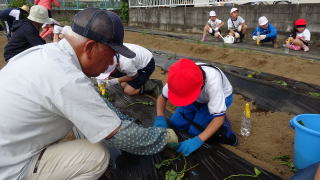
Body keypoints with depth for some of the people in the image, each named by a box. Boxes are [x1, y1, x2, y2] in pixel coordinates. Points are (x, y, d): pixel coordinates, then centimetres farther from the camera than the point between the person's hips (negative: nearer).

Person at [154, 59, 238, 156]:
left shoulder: (212, 81, -42)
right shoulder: (183, 78, -31)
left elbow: (219, 117, -37)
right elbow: (162, 96, -15)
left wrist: (198, 140, -45)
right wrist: (160, 118, -32)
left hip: (220, 97, -5)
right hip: (199, 98, 5)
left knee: (195, 130, -19)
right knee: (175, 124, -5)